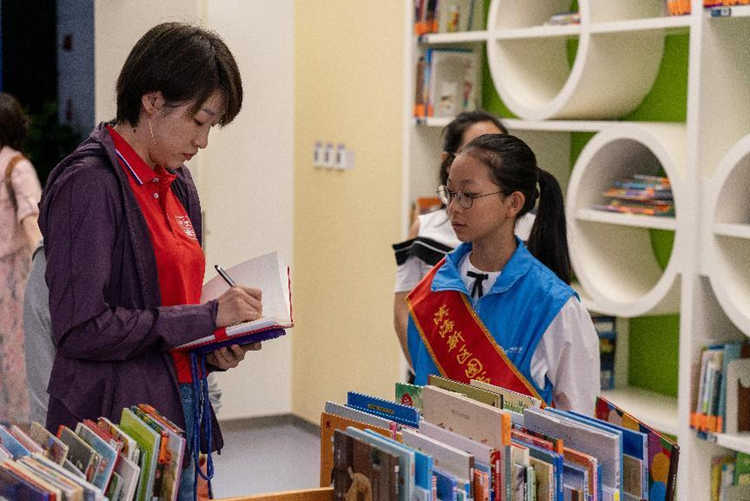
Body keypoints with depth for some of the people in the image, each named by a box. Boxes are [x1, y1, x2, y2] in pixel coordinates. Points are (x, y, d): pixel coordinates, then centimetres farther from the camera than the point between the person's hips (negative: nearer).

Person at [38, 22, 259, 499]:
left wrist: (214, 350, 0)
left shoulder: (177, 184, 11)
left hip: (180, 415, 8)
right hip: (115, 422, -8)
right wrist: (207, 316, -19)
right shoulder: (88, 184, -15)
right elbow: (81, 329, -22)